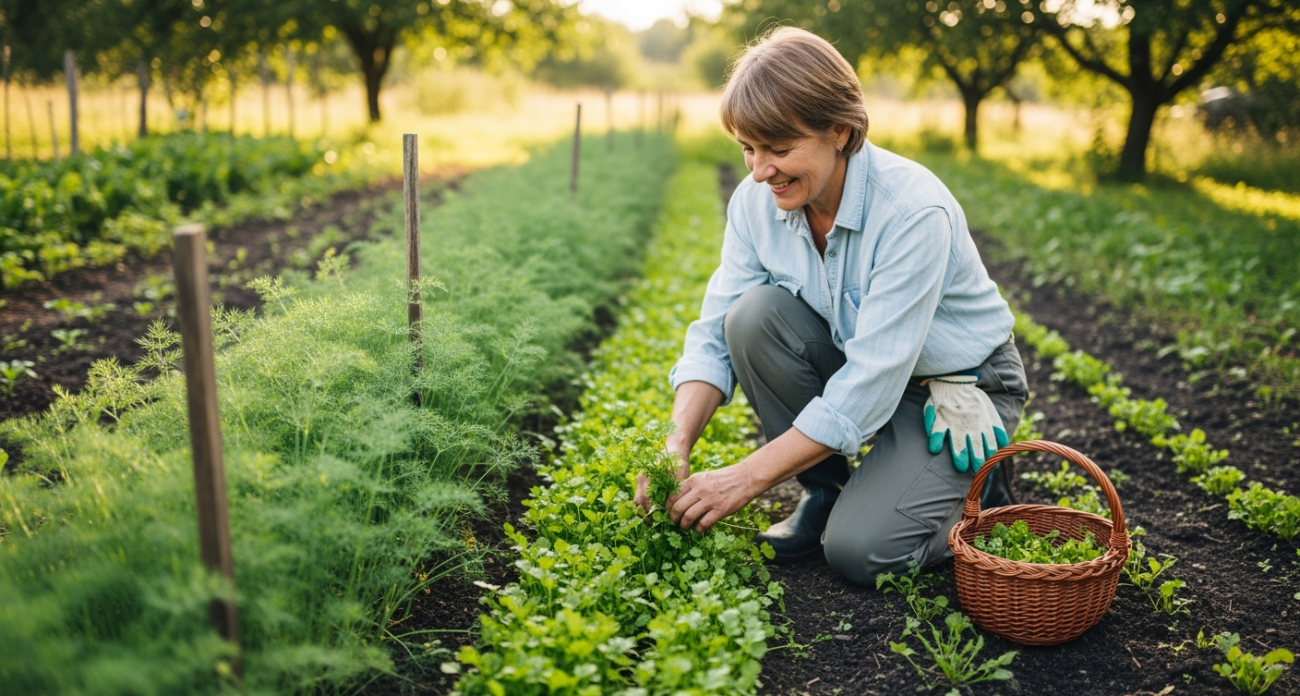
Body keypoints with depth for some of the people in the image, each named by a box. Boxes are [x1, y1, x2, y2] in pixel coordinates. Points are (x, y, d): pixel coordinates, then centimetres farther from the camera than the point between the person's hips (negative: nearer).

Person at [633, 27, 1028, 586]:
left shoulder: (914, 210, -30)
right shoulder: (756, 201, -12)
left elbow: (872, 383, -32)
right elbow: (715, 334, -10)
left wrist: (746, 478, -33)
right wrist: (678, 443, -27)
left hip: (959, 388, -5)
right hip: (853, 368, 5)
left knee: (858, 551, -22)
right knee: (755, 313, -24)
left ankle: (975, 485, 10)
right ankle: (822, 491, -4)